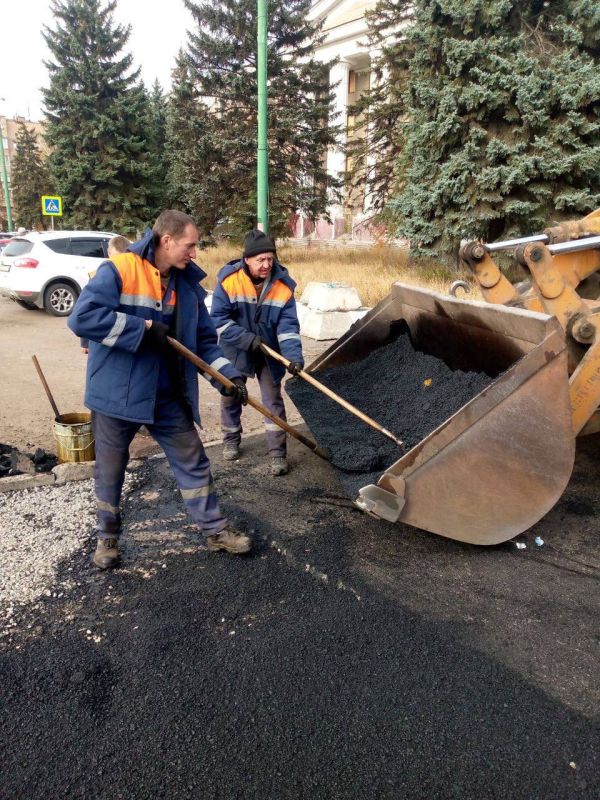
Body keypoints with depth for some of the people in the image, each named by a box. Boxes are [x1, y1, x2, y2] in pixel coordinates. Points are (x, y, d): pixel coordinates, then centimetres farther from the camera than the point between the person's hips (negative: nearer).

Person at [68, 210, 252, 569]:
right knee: (110, 471, 13)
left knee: (194, 462, 10)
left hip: (168, 396, 5)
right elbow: (82, 318, -25)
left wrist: (229, 374, -5)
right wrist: (144, 328, -24)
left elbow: (204, 340, 9)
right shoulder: (119, 270, -14)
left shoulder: (187, 284, 4)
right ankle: (108, 537, 36)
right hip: (118, 392, -4)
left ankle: (216, 530, 25)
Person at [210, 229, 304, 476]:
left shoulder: (283, 285, -16)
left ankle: (277, 452, 9)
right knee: (230, 396, 15)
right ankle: (231, 439, 38)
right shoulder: (228, 280, -20)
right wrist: (245, 338, -25)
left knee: (273, 400, 1)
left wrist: (294, 356, -32)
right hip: (235, 350, 0)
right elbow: (218, 318, -17)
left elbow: (288, 326, -18)